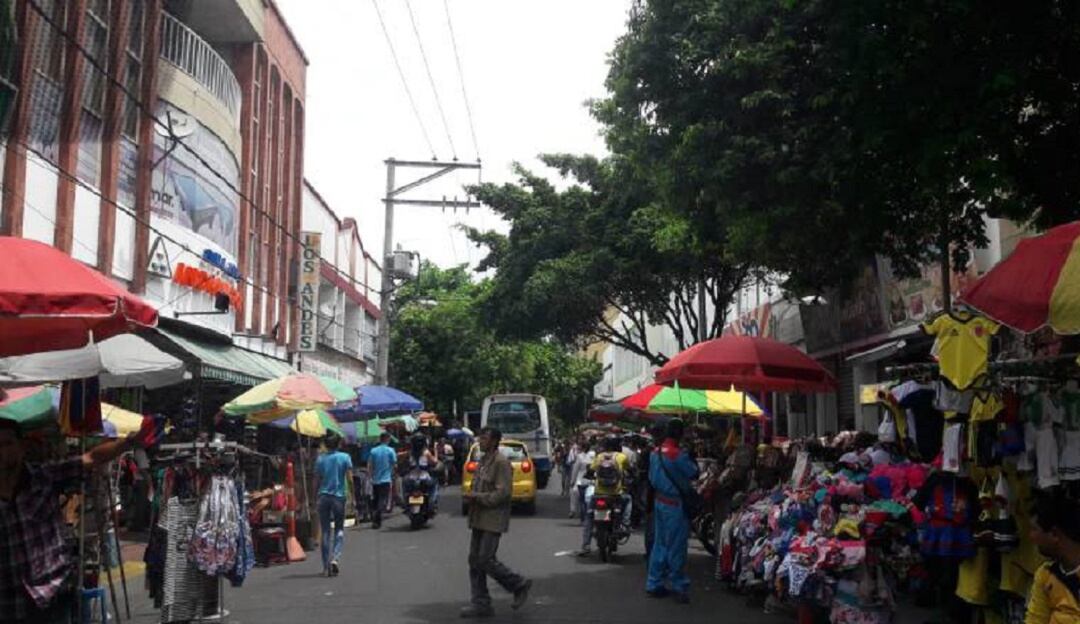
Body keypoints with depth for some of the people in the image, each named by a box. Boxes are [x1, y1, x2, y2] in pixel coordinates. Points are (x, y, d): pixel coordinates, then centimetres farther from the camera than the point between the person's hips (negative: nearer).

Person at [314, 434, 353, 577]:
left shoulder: (320, 459, 4)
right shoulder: (345, 457, -2)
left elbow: (317, 480, 5)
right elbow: (349, 478, -6)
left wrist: (317, 495, 16)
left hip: (323, 497, 2)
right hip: (338, 496, -2)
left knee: (325, 531, 7)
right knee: (339, 529, 11)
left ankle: (326, 566, 7)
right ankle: (335, 558, -10)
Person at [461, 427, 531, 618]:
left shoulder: (501, 462, -14)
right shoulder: (483, 461, 15)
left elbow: (502, 493, -20)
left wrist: (476, 497, -18)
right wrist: (470, 497, 4)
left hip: (493, 520, -9)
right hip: (479, 519, 9)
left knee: (486, 560, -9)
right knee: (474, 561, 7)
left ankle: (520, 586, 9)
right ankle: (481, 604, 14)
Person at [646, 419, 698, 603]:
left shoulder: (656, 452, 5)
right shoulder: (678, 454, -20)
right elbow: (693, 473, -11)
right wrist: (690, 459, 3)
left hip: (659, 500, 8)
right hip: (675, 503, -8)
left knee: (660, 543, 13)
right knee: (676, 546, 0)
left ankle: (654, 584, 18)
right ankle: (679, 585, 7)